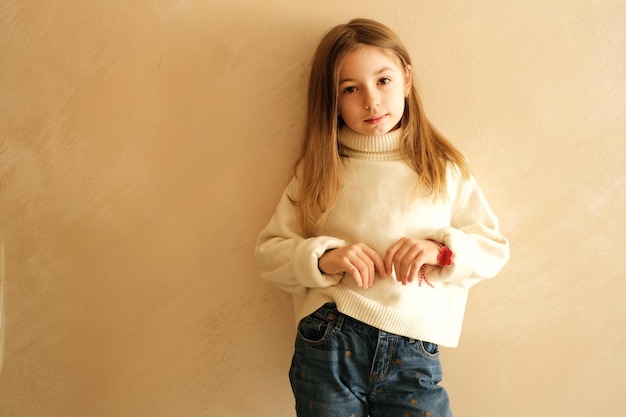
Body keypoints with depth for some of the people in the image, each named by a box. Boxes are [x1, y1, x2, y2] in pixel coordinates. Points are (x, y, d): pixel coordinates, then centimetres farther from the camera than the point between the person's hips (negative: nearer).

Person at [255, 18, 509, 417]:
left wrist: (443, 249, -11)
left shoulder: (444, 168, 6)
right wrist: (322, 257, -14)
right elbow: (269, 251, 4)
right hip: (330, 343, 0)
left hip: (414, 354, 0)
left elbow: (495, 248, 8)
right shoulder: (319, 169, 6)